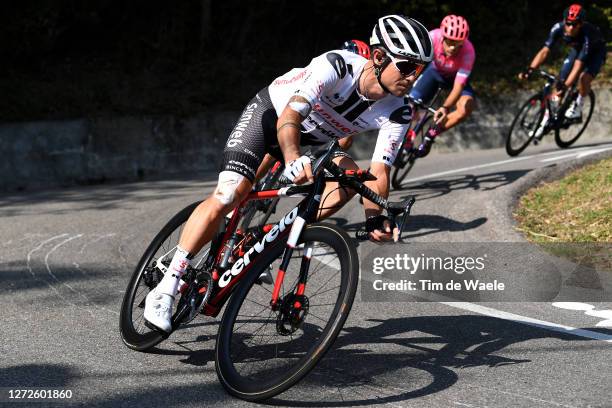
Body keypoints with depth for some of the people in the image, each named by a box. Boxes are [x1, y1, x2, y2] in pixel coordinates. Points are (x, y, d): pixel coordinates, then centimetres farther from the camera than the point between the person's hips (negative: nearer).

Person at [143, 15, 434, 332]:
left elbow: (378, 174, -22)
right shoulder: (337, 66, -34)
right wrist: (293, 158, -61)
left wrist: (375, 217, -41)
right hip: (270, 113, -5)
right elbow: (289, 118, -41)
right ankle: (165, 290, -17)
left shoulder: (397, 114, -20)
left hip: (310, 140, 5)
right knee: (229, 194, -22)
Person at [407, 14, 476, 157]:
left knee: (467, 106, -28)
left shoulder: (468, 51, -37)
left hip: (455, 77, -1)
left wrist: (446, 107, -57)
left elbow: (458, 85, -40)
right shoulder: (433, 37, -36)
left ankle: (431, 134, -7)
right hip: (434, 71, 1)